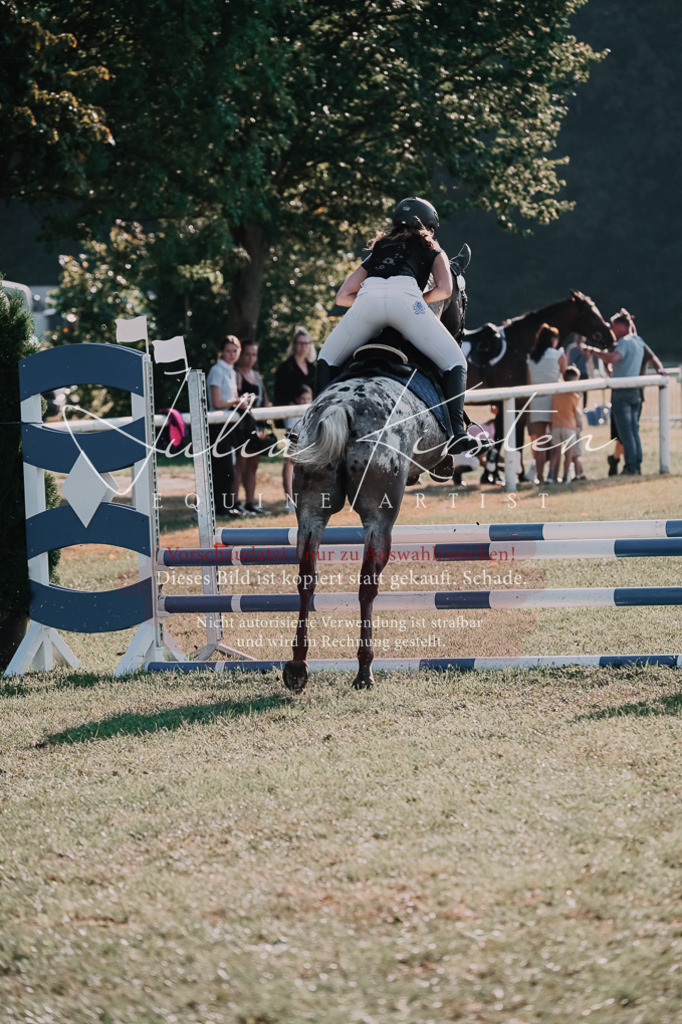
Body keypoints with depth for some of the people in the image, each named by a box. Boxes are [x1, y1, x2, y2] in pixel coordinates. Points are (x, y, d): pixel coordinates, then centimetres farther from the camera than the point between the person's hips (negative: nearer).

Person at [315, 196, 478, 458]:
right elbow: (444, 289, 14)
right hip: (405, 296, -2)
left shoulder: (378, 249, 40)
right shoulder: (432, 251, 33)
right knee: (454, 362, 9)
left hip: (368, 298, 2)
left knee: (327, 359, 23)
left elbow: (342, 296, 33)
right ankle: (456, 432, -10)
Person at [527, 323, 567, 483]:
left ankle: (540, 476, 3)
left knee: (540, 443, 6)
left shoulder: (531, 358, 6)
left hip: (536, 401, 3)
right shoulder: (558, 355, -5)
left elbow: (529, 382, 9)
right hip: (554, 398, -3)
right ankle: (552, 472, -13)